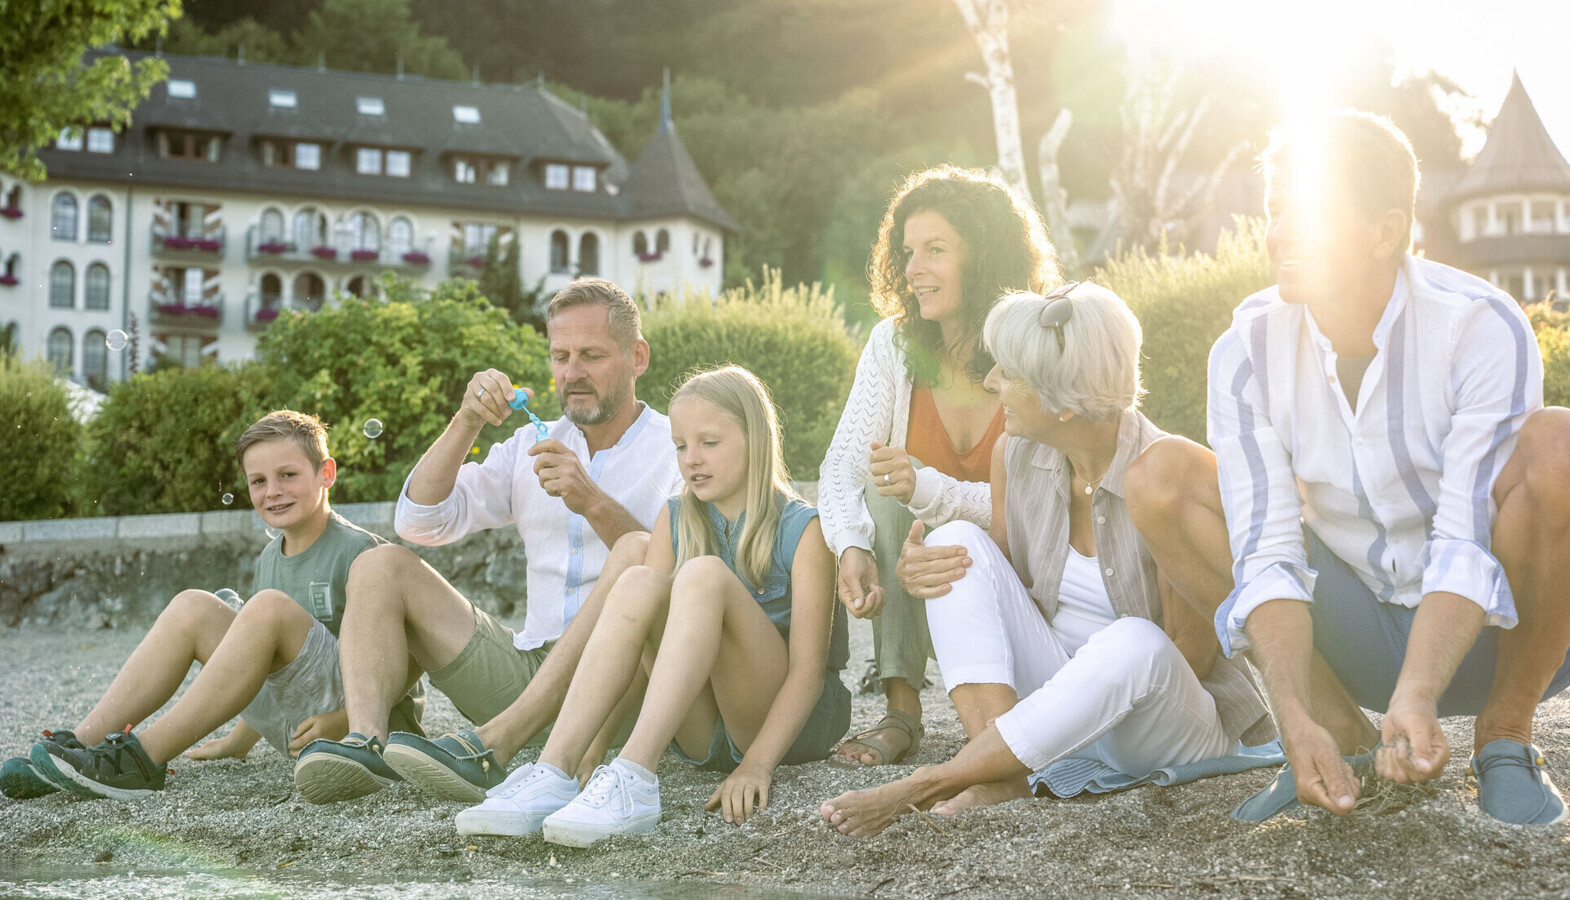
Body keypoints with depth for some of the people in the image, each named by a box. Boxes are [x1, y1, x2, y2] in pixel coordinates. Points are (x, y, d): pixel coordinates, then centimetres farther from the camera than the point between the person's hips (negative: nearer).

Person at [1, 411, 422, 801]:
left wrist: (339, 724, -26)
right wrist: (238, 740, 23)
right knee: (191, 607, -4)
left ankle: (142, 758, -27)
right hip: (289, 721, 7)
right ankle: (76, 745, -12)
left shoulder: (359, 552, -10)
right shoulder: (270, 558, 13)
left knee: (268, 606, -29)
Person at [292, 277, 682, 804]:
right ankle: (366, 742, -27)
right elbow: (420, 523, 7)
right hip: (526, 665, 5)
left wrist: (594, 504, -24)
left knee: (637, 555, -34)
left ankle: (490, 746, -43)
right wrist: (466, 423, -5)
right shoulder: (531, 447, 18)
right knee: (382, 566, 0)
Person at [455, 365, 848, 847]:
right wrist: (598, 739, -13)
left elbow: (808, 670, -14)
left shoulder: (802, 528, -6)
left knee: (704, 574, -29)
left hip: (789, 721, -4)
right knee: (639, 583, -22)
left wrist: (756, 765, -28)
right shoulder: (676, 519, 9)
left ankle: (633, 782, -43)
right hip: (702, 730, 4)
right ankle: (552, 773, -34)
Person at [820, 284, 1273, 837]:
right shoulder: (1015, 456, -4)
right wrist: (916, 575, -12)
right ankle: (1000, 775, -29)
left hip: (1172, 728, -5)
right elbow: (998, 587, 10)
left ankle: (923, 786, -31)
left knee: (1133, 644, -39)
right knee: (957, 541, -13)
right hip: (1055, 700, 5)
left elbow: (1190, 656, -17)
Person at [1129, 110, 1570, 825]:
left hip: (1485, 633, -3)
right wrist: (1295, 719, -33)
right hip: (1360, 638, 3)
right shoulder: (1247, 352, -13)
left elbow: (1465, 544, -27)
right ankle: (1348, 739, -7)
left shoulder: (1482, 329, -21)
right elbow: (1268, 553, -18)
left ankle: (1504, 733, -9)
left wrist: (1415, 697, -43)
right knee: (1161, 476, -13)